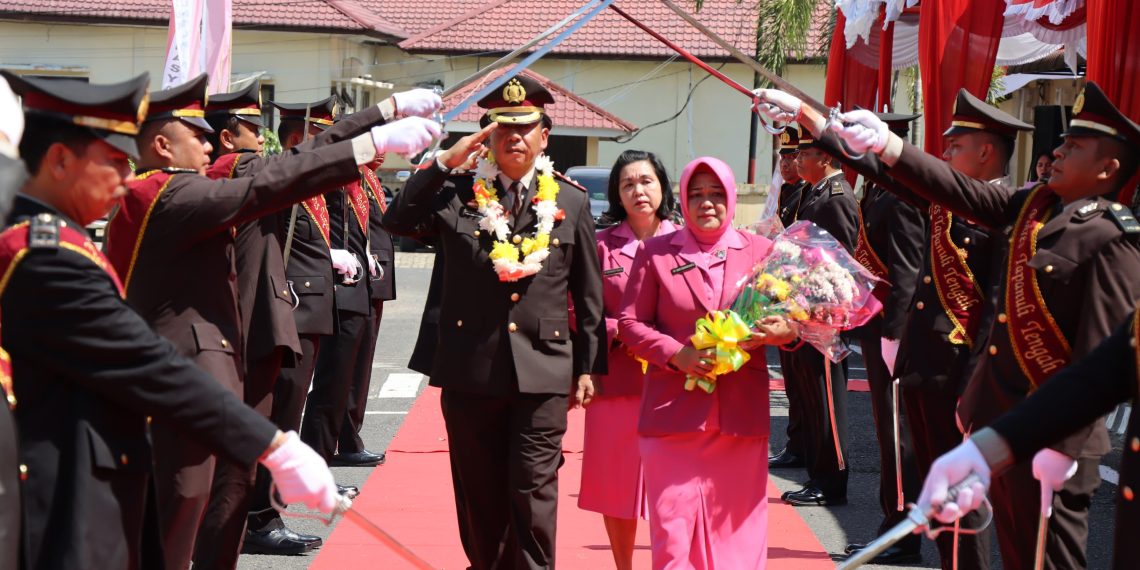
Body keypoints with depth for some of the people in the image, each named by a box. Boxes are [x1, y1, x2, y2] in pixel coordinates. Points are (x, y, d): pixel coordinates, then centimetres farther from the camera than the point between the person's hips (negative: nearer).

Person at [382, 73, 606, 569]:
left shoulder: (571, 203, 6)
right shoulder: (458, 197, 5)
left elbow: (589, 295, 8)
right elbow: (397, 221, -10)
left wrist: (588, 367, 5)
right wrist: (445, 161, -10)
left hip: (543, 370, -1)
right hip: (470, 369, 1)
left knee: (534, 491, -2)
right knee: (478, 493, 11)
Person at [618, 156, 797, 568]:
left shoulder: (761, 251, 9)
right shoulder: (655, 252, 6)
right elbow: (631, 322, 4)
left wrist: (780, 331, -13)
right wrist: (675, 354, -12)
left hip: (742, 414, 1)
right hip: (674, 412, -1)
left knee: (737, 525, 6)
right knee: (673, 527, -1)